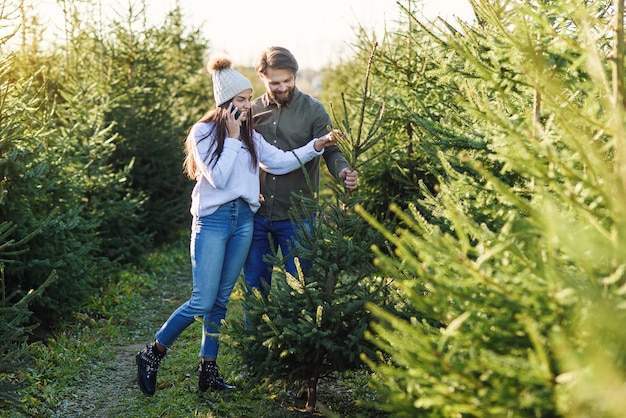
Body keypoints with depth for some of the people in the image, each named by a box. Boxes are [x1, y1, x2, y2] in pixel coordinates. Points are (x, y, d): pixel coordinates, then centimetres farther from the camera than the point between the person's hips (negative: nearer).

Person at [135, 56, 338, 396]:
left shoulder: (249, 135, 10)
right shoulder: (203, 132, -7)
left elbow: (281, 162, 2)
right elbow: (218, 178, -17)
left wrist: (317, 145, -8)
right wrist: (232, 136, -15)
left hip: (243, 220, 6)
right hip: (212, 219, -6)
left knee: (221, 299, 9)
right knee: (203, 302, -9)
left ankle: (208, 368, 17)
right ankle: (151, 355, 7)